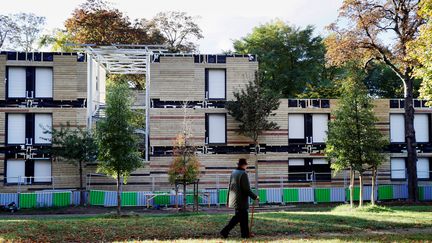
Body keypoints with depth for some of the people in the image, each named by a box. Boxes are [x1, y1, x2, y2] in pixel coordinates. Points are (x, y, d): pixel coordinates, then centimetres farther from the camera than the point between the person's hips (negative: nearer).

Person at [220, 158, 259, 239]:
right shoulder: (243, 174, -17)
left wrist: (228, 200, 20)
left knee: (244, 216, 15)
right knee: (238, 216, -2)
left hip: (234, 199, 9)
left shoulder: (233, 173, 9)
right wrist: (255, 197, -8)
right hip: (241, 200, -9)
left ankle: (245, 234, 18)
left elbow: (230, 187, 14)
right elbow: (247, 189, -19)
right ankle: (225, 231, -5)